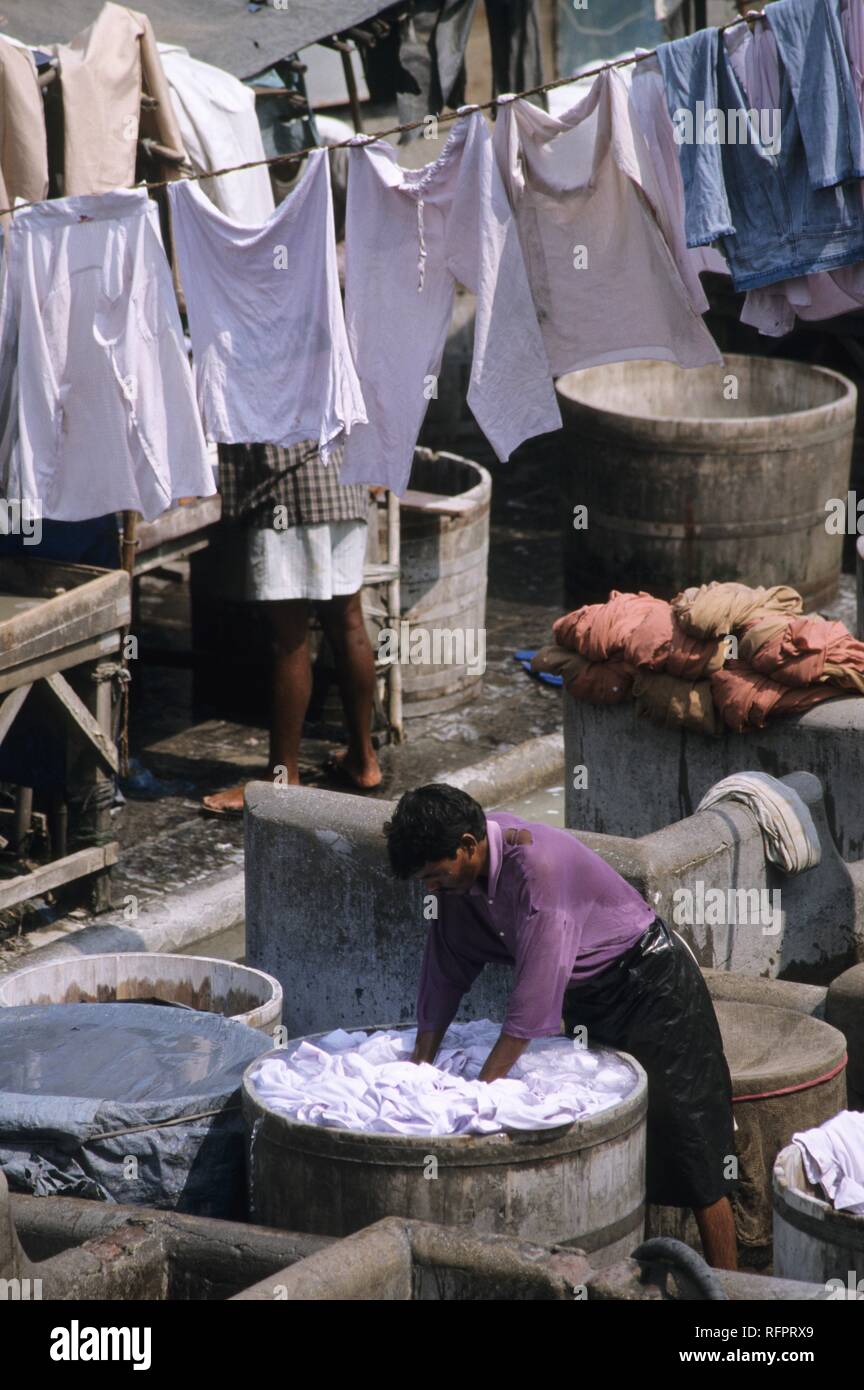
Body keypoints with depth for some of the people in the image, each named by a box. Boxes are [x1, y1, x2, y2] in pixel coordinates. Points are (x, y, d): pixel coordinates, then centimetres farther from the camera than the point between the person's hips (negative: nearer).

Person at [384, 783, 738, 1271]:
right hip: (587, 1000, 8)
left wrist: (483, 1086, -31)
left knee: (686, 1147, -6)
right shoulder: (460, 873, -8)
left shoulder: (537, 862, -33)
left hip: (651, 988, -8)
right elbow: (446, 972, 1)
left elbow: (536, 991, -34)